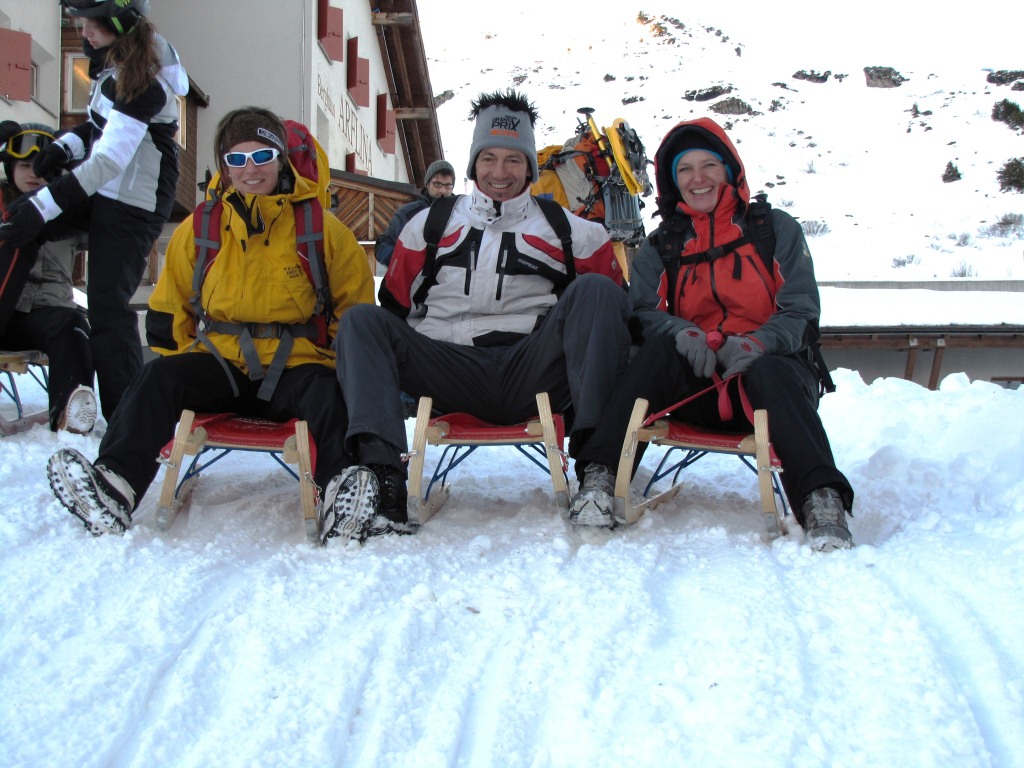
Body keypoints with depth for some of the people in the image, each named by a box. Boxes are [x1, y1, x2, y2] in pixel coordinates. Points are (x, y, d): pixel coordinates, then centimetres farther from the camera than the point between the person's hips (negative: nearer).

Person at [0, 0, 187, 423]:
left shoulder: (142, 81, -24)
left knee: (108, 305, -12)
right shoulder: (115, 58, 4)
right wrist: (65, 146, -2)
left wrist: (40, 209, -30)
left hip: (132, 202, -10)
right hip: (102, 189, 10)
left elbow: (108, 162, -28)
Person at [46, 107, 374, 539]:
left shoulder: (321, 229, 4)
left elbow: (357, 309, 11)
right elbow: (168, 310, 20)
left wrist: (344, 364, 1)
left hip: (295, 368, -1)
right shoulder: (199, 229, 10)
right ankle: (115, 486, -43)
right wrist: (176, 360, 7)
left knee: (330, 394, -34)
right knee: (158, 377, -26)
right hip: (221, 363, 2)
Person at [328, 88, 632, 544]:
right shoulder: (429, 225, 20)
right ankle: (380, 476, -41)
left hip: (531, 371, -1)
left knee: (593, 290, -23)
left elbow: (616, 301, 16)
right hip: (452, 377, 1)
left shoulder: (568, 230, 18)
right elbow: (394, 305, 20)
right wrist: (385, 350, 4)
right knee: (361, 321, -20)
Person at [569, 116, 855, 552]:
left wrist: (757, 343, -22)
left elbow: (802, 312, -1)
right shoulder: (661, 247, 13)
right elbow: (644, 312, 0)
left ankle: (822, 500, -48)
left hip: (770, 370, -1)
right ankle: (603, 474, -37)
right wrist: (681, 332, -23)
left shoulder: (776, 229, 7)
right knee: (660, 346, -28)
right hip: (697, 386, 2)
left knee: (768, 372, -36)